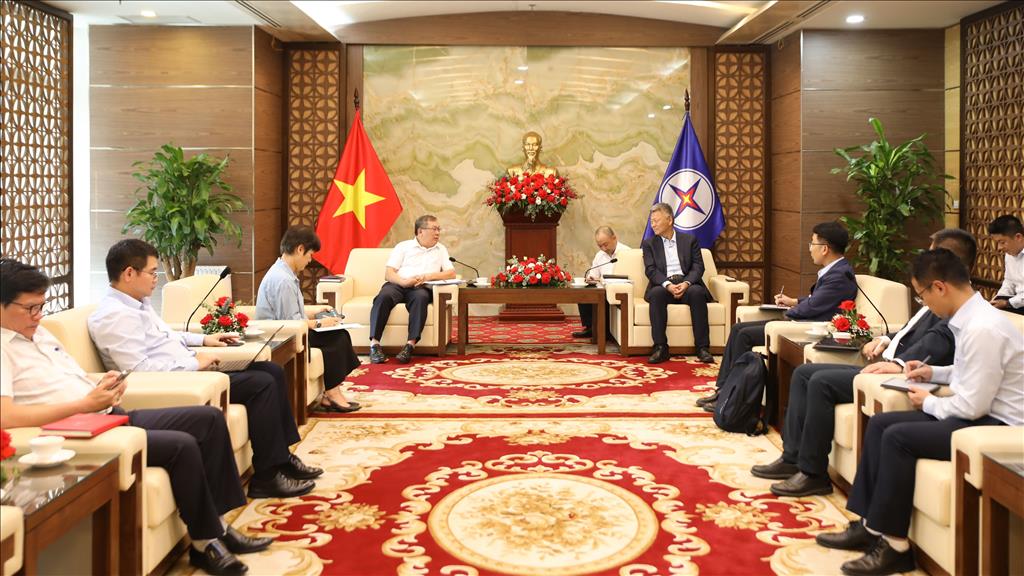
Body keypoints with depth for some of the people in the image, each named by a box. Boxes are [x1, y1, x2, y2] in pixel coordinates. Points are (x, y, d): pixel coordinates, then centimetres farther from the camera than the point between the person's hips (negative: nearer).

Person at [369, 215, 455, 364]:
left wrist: (428, 276, -7)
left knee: (421, 297, -37)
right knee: (384, 296, -34)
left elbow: (451, 273, 9)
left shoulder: (441, 249, 23)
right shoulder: (403, 246, 16)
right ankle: (374, 344, -37)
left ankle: (410, 345, -42)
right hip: (397, 285, 0)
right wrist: (403, 281, -17)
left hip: (421, 288, 0)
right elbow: (388, 273, 5)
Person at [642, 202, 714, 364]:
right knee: (656, 293, -34)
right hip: (663, 286, 0)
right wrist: (668, 285, -19)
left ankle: (702, 347, -31)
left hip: (687, 284, 0)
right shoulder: (649, 244, 14)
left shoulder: (690, 240, 14)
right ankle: (660, 347, -34)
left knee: (697, 292, -34)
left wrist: (686, 283, -17)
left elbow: (698, 266, 3)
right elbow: (651, 270, 0)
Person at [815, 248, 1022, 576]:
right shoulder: (972, 318, 5)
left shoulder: (982, 329, -25)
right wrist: (933, 372, 12)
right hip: (979, 413, 10)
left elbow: (972, 407, -25)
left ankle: (893, 545, -8)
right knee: (879, 423, 4)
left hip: (996, 425, -10)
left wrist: (929, 402, -8)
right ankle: (870, 525, 8)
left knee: (898, 437, -20)